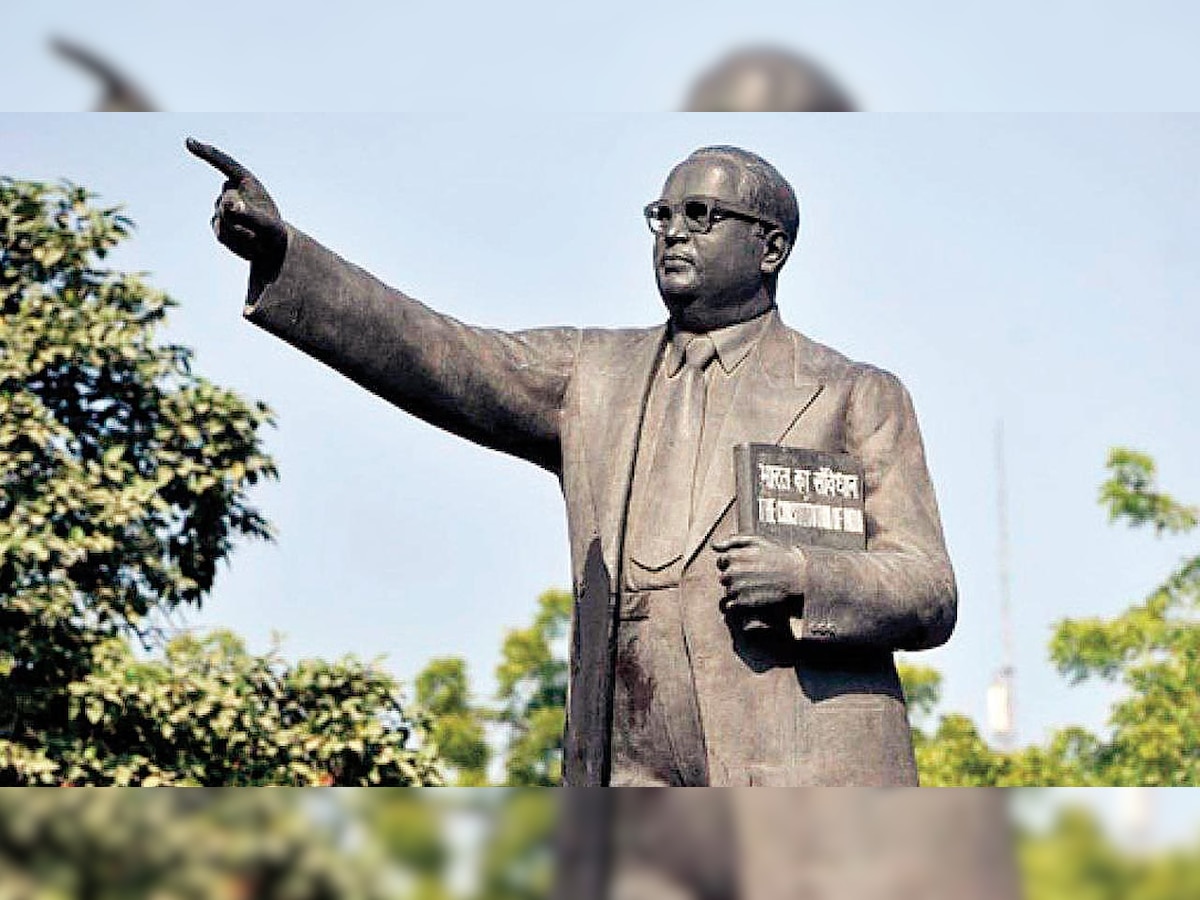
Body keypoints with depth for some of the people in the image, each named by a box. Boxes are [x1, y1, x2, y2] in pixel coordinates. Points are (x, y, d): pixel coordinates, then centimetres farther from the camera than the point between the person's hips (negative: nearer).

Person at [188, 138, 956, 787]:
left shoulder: (857, 398, 9)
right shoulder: (594, 379, 17)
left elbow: (929, 597, 5)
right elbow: (438, 357, 2)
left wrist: (806, 579, -16)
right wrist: (280, 251, -11)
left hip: (807, 781, -2)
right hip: (634, 776, 3)